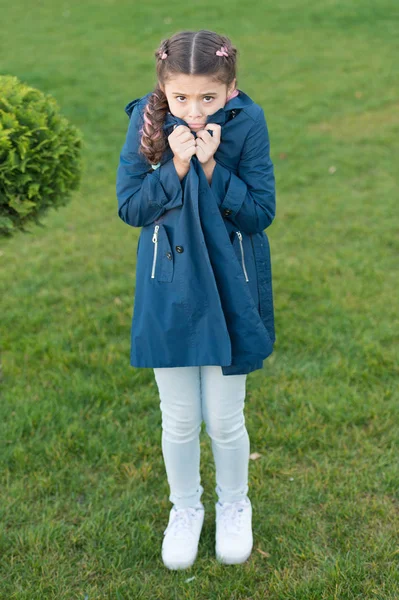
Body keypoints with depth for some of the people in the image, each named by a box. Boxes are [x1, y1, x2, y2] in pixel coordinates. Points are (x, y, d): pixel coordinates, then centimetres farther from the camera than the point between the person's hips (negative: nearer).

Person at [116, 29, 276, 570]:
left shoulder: (248, 122, -13)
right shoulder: (147, 120, -11)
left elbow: (261, 213, -13)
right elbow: (128, 207, -9)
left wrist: (211, 168, -24)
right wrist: (175, 167, -22)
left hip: (229, 291, -1)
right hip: (168, 292, 1)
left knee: (224, 418, 10)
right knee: (178, 419, 13)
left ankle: (234, 506, 39)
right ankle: (185, 509, 40)